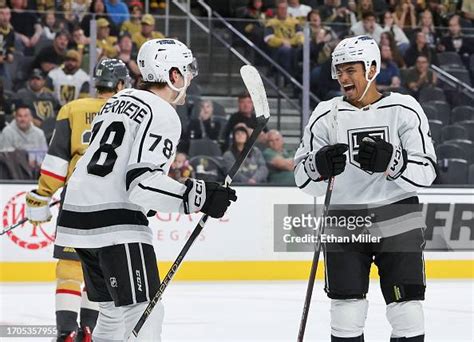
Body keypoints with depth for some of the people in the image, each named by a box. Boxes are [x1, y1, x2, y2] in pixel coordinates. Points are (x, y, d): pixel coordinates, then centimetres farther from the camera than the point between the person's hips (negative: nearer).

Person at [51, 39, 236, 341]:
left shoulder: (120, 100, 17)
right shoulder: (163, 115, -10)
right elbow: (143, 181, -21)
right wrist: (198, 197, -23)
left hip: (78, 213, 9)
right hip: (116, 224, -9)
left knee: (114, 311, 18)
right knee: (144, 314, -10)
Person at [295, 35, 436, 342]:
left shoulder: (404, 110, -3)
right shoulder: (326, 115, 1)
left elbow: (426, 172, -8)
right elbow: (304, 180, -1)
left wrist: (390, 161, -26)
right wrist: (319, 166, -23)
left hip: (398, 220, -1)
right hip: (343, 224, 1)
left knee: (407, 315, -2)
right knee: (346, 316, 0)